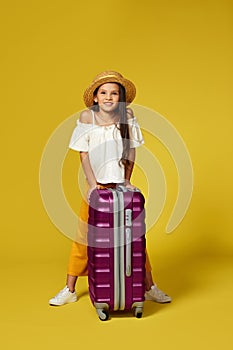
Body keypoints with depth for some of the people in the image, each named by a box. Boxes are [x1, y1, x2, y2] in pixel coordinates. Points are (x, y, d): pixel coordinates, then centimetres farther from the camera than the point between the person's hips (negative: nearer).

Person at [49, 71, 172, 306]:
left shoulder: (127, 114, -7)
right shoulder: (87, 116, -10)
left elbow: (131, 150, 1)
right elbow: (83, 153, -7)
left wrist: (127, 180, -3)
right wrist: (92, 183, -14)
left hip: (120, 184, 1)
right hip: (96, 184, -1)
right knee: (83, 236, 5)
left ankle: (150, 288, 20)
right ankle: (69, 290, 19)